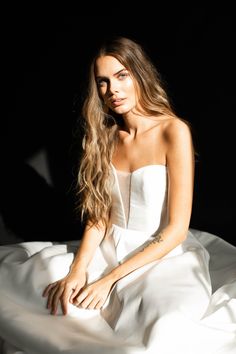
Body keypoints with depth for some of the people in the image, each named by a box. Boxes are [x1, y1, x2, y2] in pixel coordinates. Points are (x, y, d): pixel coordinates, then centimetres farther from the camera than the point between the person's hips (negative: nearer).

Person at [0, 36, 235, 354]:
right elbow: (99, 214, 3)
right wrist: (78, 270, -15)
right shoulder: (107, 136, 5)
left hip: (163, 256, -4)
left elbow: (177, 229, -15)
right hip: (109, 250, 5)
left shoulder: (173, 131, -13)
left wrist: (110, 279, -16)